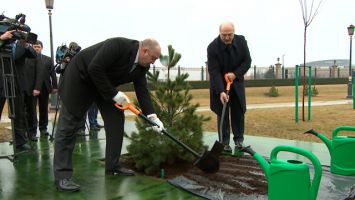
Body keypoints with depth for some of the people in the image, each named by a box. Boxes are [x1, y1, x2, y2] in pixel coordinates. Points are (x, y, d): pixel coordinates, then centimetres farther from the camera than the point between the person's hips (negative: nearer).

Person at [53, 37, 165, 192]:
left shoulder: (142, 66, -6)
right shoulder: (118, 45, -30)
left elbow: (142, 91, -6)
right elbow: (94, 69, -33)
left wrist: (152, 116, -17)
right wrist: (114, 94, -26)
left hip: (104, 84, 8)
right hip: (81, 77, -8)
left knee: (116, 119, 1)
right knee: (68, 126, -8)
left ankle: (113, 166, 11)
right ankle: (62, 176, -5)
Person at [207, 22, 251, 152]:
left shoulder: (241, 41, -11)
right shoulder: (212, 47, -22)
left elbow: (247, 61, -3)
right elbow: (214, 71, -24)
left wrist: (235, 74, -20)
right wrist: (221, 91, -32)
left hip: (236, 82, 3)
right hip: (220, 83, -3)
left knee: (238, 111, 5)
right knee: (222, 113, -1)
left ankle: (239, 139, 17)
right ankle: (224, 143, 6)